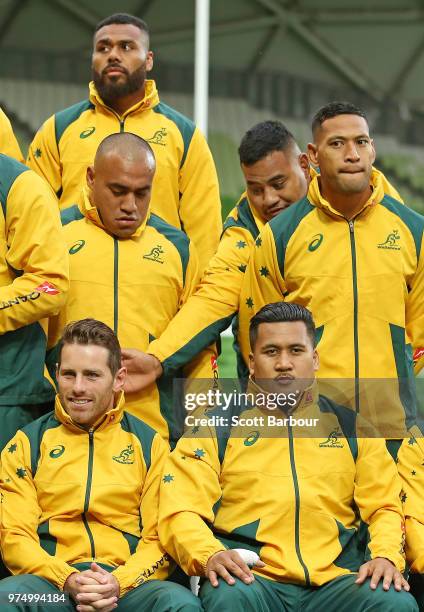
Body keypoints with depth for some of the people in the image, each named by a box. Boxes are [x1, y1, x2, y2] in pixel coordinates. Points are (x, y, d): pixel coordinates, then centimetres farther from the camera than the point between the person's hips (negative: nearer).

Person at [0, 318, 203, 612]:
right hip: (52, 582, -1)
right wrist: (68, 580, -13)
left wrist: (119, 582, -11)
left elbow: (158, 538, 9)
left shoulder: (149, 444, 15)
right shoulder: (27, 444, 14)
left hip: (128, 582, 1)